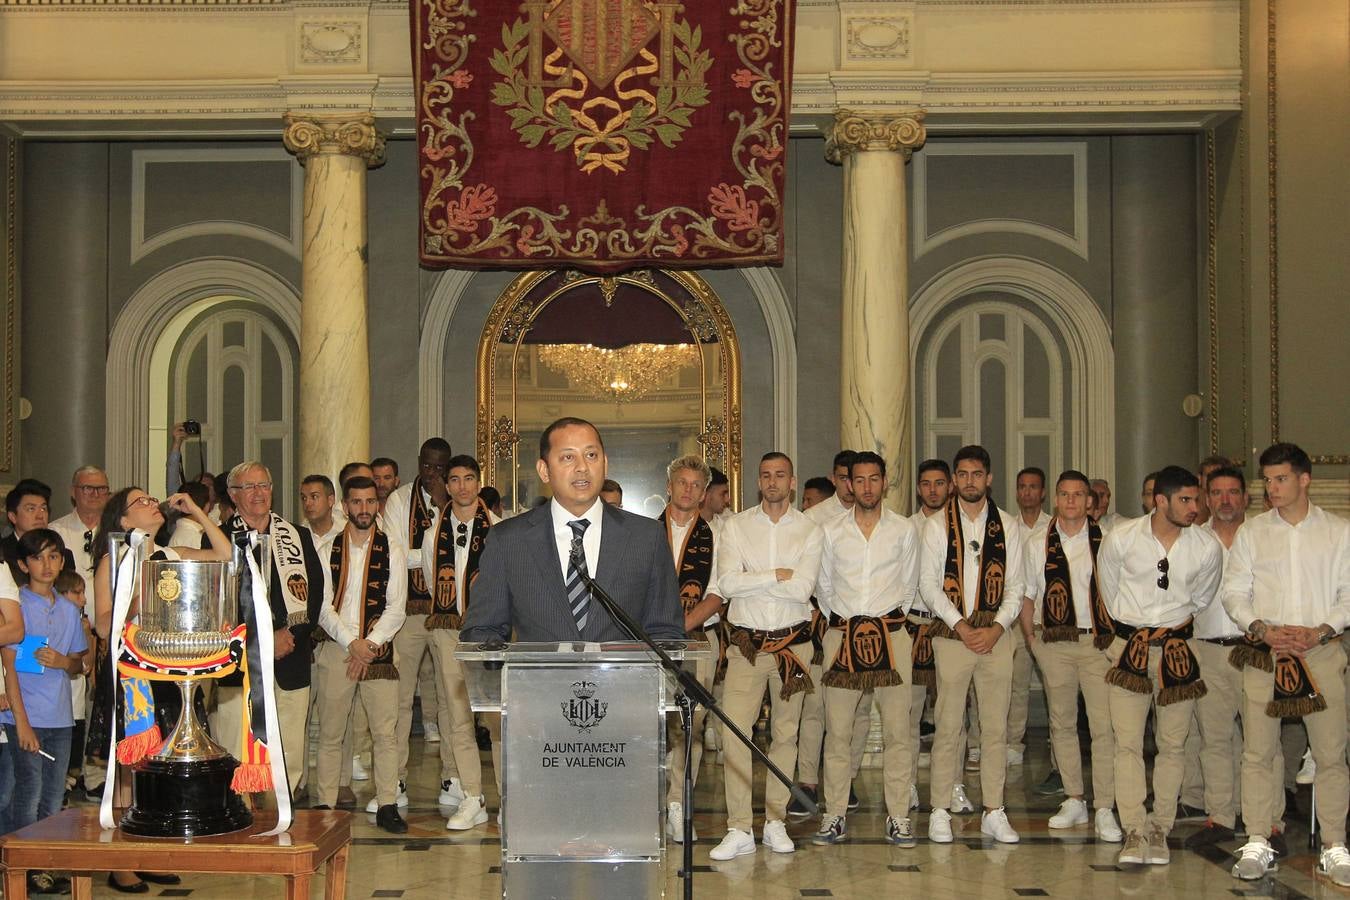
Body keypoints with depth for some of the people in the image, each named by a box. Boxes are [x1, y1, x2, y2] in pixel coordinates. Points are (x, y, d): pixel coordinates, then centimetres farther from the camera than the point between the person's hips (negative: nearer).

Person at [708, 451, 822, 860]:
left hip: (793, 642, 1)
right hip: (747, 643, -1)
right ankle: (739, 830, -4)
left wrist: (750, 580, -9)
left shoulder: (809, 531, 4)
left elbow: (803, 588, -11)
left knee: (786, 733, 7)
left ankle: (776, 821, 17)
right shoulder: (736, 527, 4)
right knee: (735, 732, -9)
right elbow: (727, 583, -10)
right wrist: (777, 575, -11)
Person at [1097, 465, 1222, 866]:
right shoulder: (1120, 539, -6)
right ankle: (1135, 832, -2)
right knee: (1128, 742, -5)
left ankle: (1160, 829, 14)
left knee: (1172, 744, 4)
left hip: (1177, 650, 1)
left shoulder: (1207, 548, -4)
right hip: (1129, 648, -1)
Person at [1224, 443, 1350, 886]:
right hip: (1264, 654, 1)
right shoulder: (1251, 533, 8)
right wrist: (1261, 628, -9)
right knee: (1257, 753, 2)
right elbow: (1233, 592, 6)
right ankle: (1257, 844, 10)